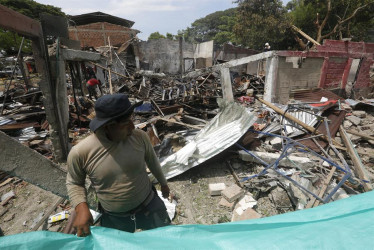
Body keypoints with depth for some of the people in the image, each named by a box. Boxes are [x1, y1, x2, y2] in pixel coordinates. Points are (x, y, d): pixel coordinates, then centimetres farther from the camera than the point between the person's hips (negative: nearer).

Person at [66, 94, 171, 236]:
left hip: (149, 206, 1)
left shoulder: (140, 137, -18)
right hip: (113, 219, 0)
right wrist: (81, 208, -17)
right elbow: (74, 182, -1)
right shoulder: (80, 152, -21)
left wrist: (163, 183, 15)